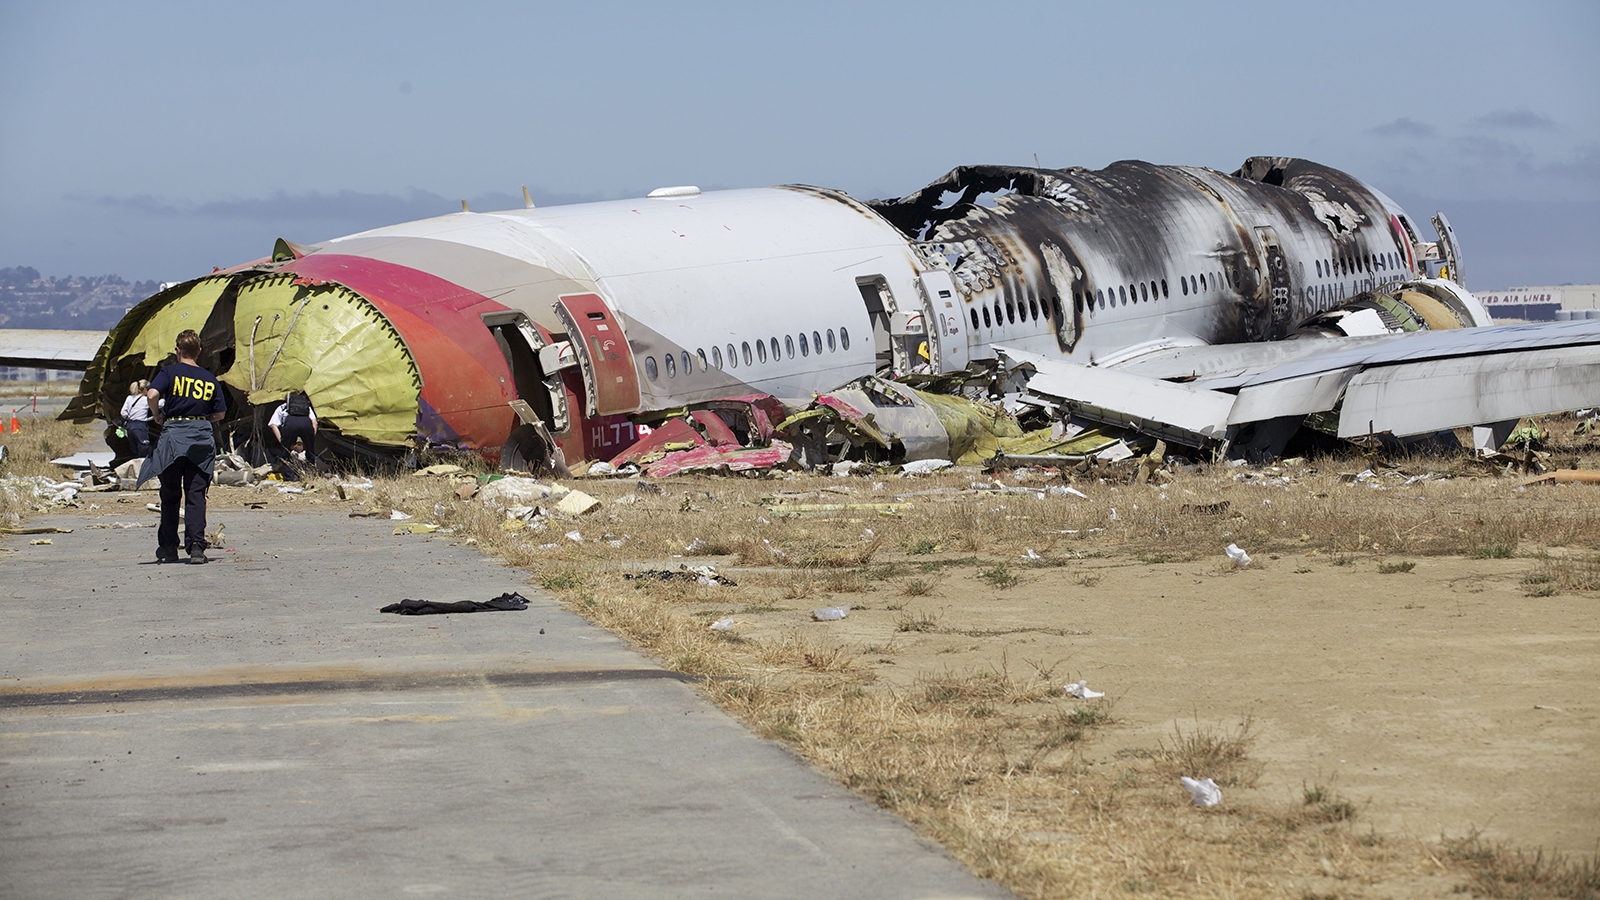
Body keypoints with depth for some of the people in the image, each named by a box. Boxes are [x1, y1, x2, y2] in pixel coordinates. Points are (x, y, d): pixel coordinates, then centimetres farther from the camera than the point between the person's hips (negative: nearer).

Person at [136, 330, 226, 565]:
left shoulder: (170, 372, -1)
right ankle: (196, 547, -11)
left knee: (170, 495, 10)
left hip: (173, 434, -2)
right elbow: (219, 414, 8)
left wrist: (157, 415, 0)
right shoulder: (209, 379, 8)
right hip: (202, 436, 2)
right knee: (196, 494, 1)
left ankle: (168, 548, 17)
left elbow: (152, 394, -17)